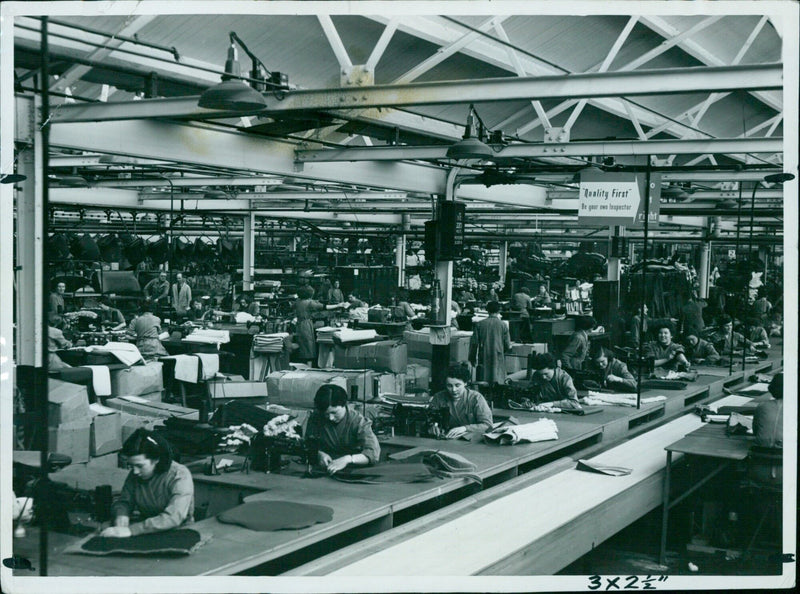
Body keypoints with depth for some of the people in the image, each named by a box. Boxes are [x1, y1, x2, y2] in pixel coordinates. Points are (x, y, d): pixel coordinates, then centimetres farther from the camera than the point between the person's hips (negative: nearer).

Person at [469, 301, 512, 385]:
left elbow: (474, 343, 0)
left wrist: (472, 358, 11)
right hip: (498, 359, -2)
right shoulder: (503, 325, -3)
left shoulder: (479, 324, 1)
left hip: (483, 358, 2)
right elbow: (508, 346, -2)